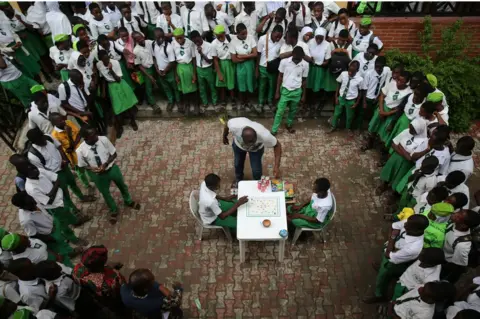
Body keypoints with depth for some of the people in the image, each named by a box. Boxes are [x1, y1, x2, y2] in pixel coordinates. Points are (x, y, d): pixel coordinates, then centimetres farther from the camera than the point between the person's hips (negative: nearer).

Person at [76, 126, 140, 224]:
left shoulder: (103, 139, -25)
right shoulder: (80, 150, -25)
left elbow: (114, 154, -12)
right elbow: (82, 166, -7)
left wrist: (105, 164, -25)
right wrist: (91, 169, -26)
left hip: (112, 168, 1)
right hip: (98, 175, -1)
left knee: (122, 185, 26)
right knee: (105, 193, 22)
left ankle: (128, 201, 59)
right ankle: (113, 210, 52)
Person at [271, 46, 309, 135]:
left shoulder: (305, 65, -9)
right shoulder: (284, 61, -13)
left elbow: (304, 80, 2)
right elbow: (280, 77, -4)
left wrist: (304, 95, 7)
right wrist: (277, 92, -3)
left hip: (297, 91, 2)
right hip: (285, 90, -1)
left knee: (293, 111, 18)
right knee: (280, 111, 0)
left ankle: (289, 125, 41)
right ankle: (274, 130, 10)